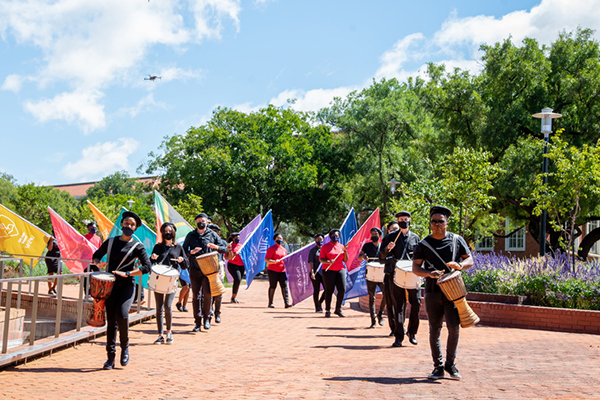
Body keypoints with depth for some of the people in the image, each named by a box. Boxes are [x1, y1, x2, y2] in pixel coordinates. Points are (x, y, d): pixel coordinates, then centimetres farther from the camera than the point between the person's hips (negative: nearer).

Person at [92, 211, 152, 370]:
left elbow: (146, 267, -6)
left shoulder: (137, 246, 1)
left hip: (127, 285, -3)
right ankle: (111, 357, 7)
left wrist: (127, 274, -15)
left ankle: (125, 348, 3)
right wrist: (98, 263, -2)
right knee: (111, 320, 1)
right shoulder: (110, 242, 11)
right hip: (111, 285, 3)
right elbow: (96, 255, 21)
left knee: (122, 315, -21)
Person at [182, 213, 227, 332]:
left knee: (207, 293, -16)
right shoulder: (191, 235, 12)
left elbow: (225, 248, 10)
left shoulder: (212, 234, 10)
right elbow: (183, 251, 12)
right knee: (196, 296, 3)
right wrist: (191, 252, -8)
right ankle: (197, 322, 10)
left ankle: (206, 318, 2)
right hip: (195, 270, 2)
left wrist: (216, 247, -11)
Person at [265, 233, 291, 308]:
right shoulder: (271, 249, -4)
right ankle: (270, 303, 12)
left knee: (284, 286, -6)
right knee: (272, 287, 2)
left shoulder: (284, 249, 16)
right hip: (273, 271, -5)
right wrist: (274, 262, -27)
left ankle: (287, 303, -10)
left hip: (282, 271, 5)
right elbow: (266, 259, -11)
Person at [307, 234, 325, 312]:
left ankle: (320, 302, 16)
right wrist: (312, 273, -15)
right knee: (316, 290, 0)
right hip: (315, 273, -4)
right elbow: (311, 262, -3)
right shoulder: (312, 250, 4)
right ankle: (317, 307, 7)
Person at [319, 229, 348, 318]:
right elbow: (320, 259, -1)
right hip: (328, 270, -3)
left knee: (342, 289, -7)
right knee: (329, 290, -1)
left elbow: (345, 260, 13)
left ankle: (338, 309, 9)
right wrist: (328, 262, -19)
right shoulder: (325, 246, 4)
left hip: (340, 270, 3)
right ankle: (327, 310, 9)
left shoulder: (341, 246, 14)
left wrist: (345, 251, -3)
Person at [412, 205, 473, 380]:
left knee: (453, 327, -9)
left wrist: (459, 265, -13)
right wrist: (430, 273, -18)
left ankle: (450, 364, 9)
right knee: (434, 330, 5)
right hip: (432, 291, 1)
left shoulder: (457, 240, 7)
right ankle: (438, 367, 15)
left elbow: (470, 260, 9)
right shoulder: (423, 244, 6)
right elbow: (415, 268, 2)